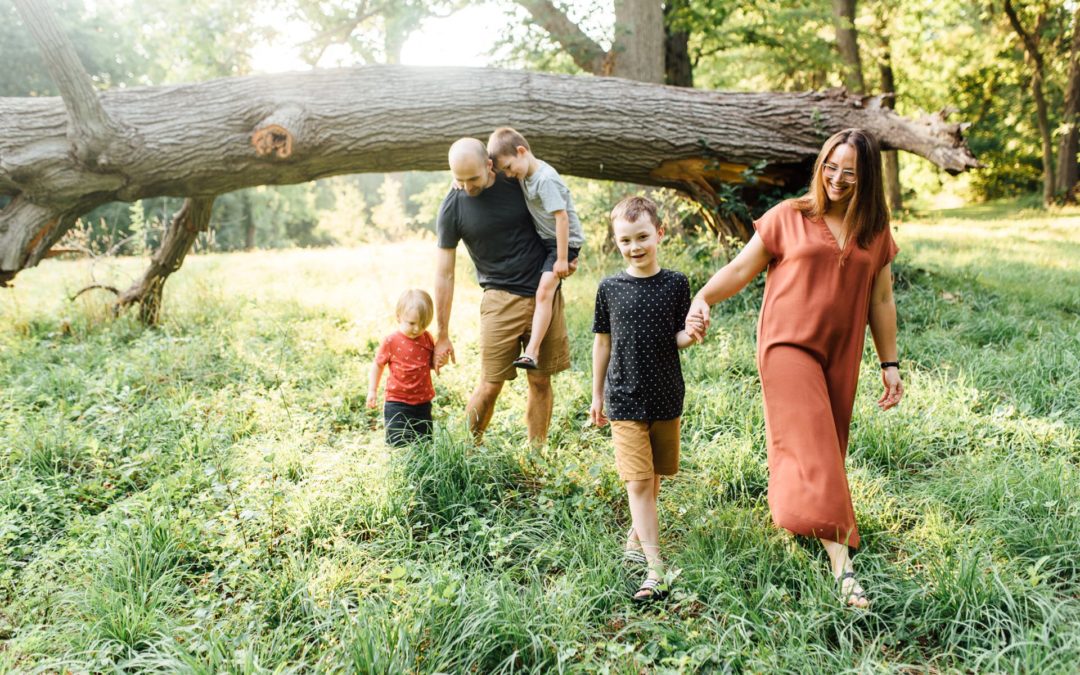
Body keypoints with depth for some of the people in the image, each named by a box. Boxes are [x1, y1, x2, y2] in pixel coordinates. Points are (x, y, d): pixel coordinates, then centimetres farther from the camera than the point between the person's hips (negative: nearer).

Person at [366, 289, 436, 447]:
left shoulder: (427, 338, 0)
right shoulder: (391, 341, -11)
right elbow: (378, 364, 0)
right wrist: (372, 390, -1)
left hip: (423, 402, 4)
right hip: (398, 402, -4)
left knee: (425, 441, 12)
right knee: (399, 443, -3)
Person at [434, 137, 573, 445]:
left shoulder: (518, 181, -2)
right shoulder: (452, 208, -8)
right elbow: (444, 273, -4)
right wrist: (443, 335, -2)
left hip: (546, 295, 2)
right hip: (502, 299, -2)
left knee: (541, 382, 5)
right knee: (490, 385, -7)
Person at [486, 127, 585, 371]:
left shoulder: (546, 179, -25)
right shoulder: (524, 174, 3)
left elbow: (562, 217, -26)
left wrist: (562, 259, -25)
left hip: (563, 242, -10)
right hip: (544, 239, 11)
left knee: (544, 292, -21)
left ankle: (531, 352, -26)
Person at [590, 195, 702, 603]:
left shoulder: (675, 284, -3)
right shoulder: (610, 288, -2)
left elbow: (677, 340, 2)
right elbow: (603, 342, 7)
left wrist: (691, 334, -22)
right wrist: (597, 395, 11)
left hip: (666, 399, 2)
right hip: (625, 400, -1)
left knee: (655, 476, 14)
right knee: (638, 480, -8)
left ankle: (637, 533, 41)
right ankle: (655, 570, -8)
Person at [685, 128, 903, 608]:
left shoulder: (876, 233, 9)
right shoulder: (788, 217, -2)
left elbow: (880, 301, 13)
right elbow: (740, 269, -2)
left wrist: (890, 363, 11)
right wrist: (702, 299, -19)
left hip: (841, 357, 5)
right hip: (789, 346, -4)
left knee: (828, 447, 11)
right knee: (812, 447, -13)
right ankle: (841, 562, -16)